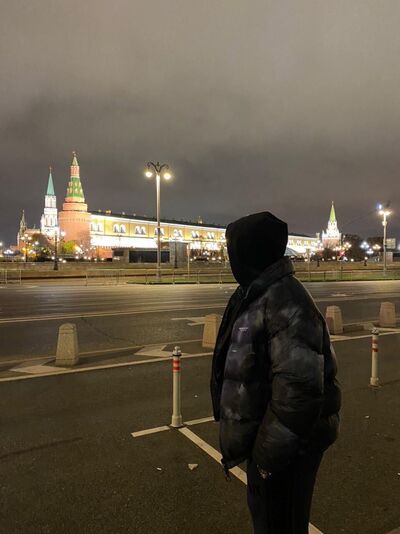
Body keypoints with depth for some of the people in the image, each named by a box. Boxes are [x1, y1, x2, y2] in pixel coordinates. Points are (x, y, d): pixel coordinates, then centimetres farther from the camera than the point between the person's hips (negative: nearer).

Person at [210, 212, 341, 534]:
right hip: (266, 433, 9)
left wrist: (270, 451, -22)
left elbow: (299, 387, -31)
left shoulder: (284, 301, -28)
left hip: (285, 446, -8)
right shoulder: (256, 293, 4)